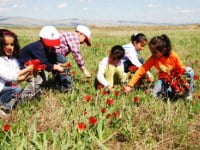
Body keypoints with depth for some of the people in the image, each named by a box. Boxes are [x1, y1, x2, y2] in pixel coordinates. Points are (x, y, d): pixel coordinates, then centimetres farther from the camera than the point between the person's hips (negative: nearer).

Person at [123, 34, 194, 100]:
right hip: (164, 79, 1)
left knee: (189, 70, -27)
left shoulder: (173, 56, -20)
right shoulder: (153, 59, -16)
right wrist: (130, 85, -26)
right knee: (155, 94, -28)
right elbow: (141, 70, -20)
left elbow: (181, 67, -5)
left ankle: (188, 93, -7)